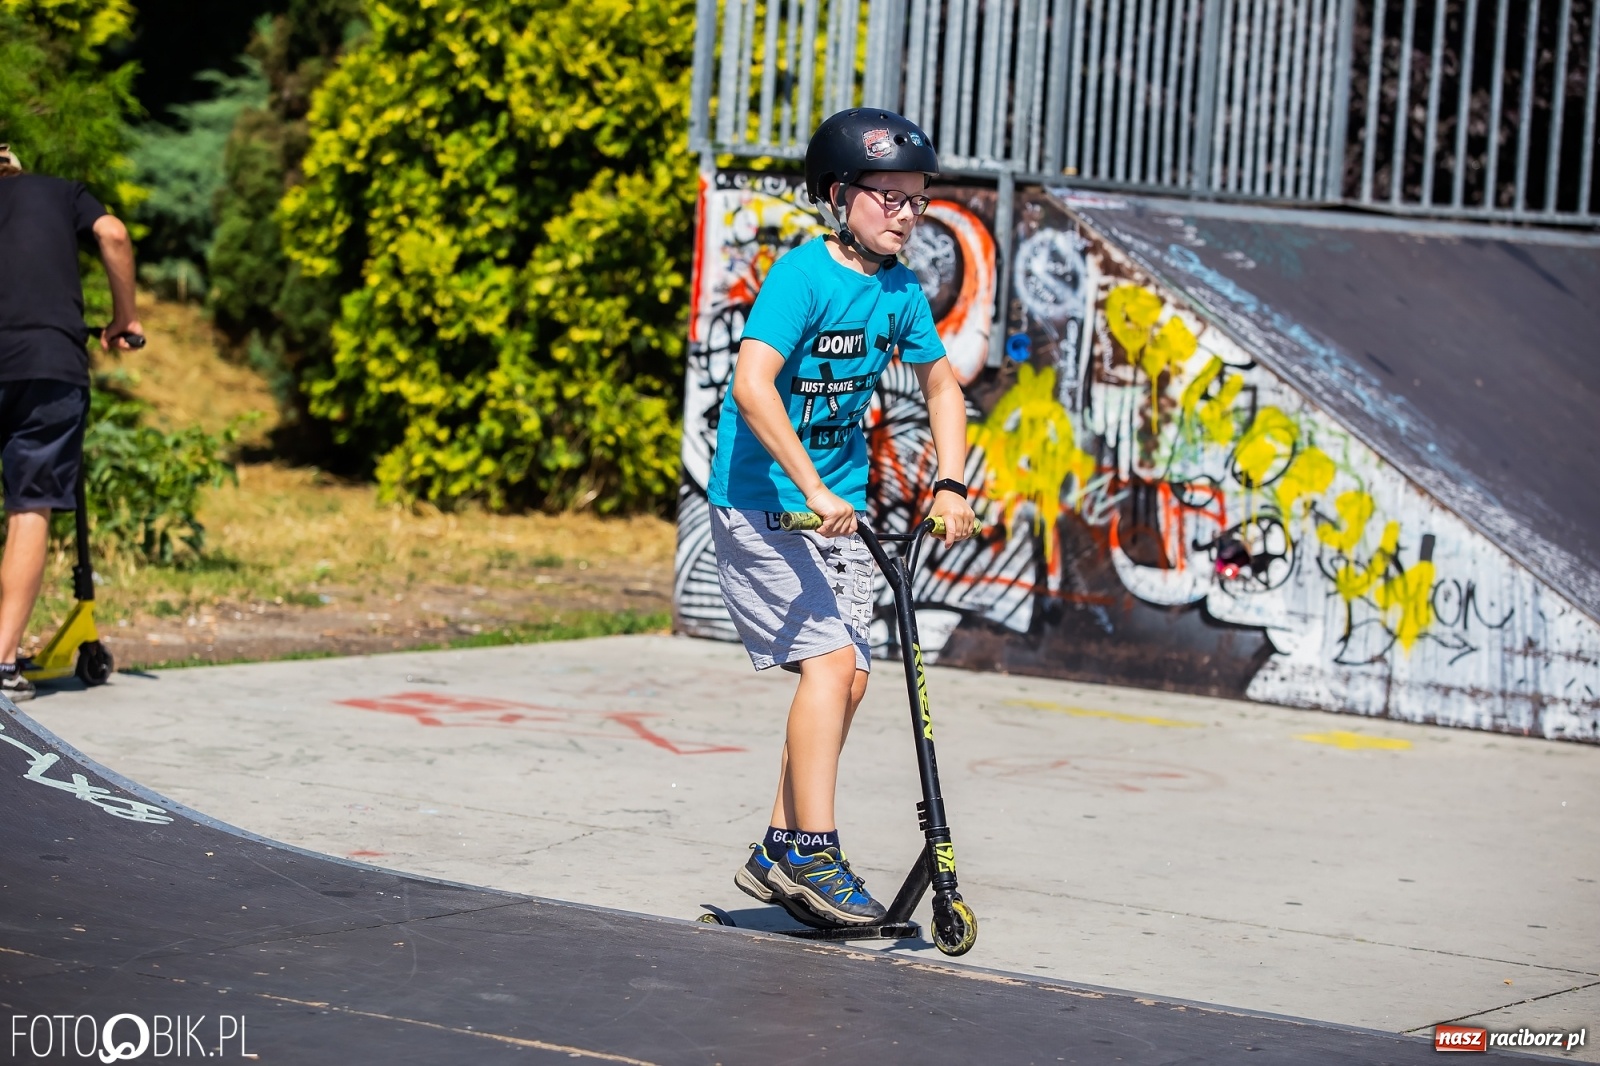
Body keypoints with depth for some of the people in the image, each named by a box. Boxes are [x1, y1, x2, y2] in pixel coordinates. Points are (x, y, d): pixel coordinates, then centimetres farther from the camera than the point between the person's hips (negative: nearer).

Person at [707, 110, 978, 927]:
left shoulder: (900, 291, 4)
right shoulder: (802, 275, -18)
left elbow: (939, 384, 17)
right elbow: (753, 383, -29)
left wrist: (950, 485, 3)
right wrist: (812, 488, -35)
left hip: (838, 506, 8)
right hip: (761, 501, -7)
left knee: (848, 677, 5)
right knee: (831, 657, -18)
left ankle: (778, 855, 15)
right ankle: (812, 854, -16)